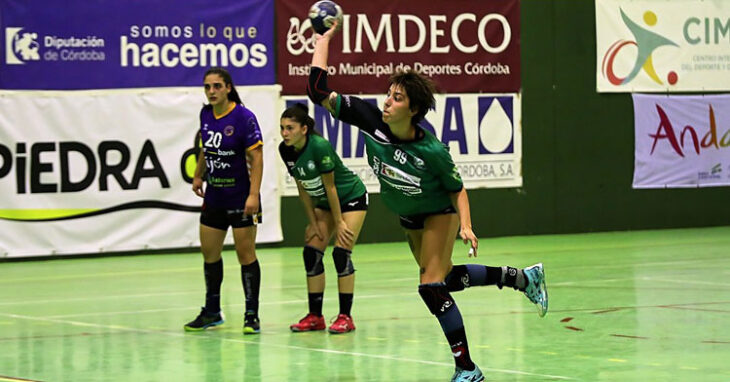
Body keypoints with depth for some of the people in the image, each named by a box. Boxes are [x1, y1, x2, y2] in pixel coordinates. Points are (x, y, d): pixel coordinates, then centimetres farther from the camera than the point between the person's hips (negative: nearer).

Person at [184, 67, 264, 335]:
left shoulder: (244, 117, -15)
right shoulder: (206, 114, 5)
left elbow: (256, 157, -17)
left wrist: (254, 194, -24)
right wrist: (198, 176, 17)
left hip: (241, 199, -7)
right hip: (214, 198, 7)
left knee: (246, 255, -2)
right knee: (209, 253, 11)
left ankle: (252, 315, 4)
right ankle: (212, 313, 25)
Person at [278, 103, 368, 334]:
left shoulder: (320, 147, -30)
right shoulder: (286, 151, -10)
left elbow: (330, 187, -24)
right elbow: (303, 188, 0)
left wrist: (339, 222, -18)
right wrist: (313, 223, 1)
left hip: (351, 197, -7)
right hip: (324, 202, 7)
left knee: (341, 252, -15)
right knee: (311, 253, -2)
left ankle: (345, 317, -9)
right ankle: (315, 316, 5)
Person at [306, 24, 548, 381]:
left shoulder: (432, 151, -33)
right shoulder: (370, 120, -26)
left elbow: (457, 189, -15)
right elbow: (318, 90, -28)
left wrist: (466, 226, -28)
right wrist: (324, 38, -30)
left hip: (440, 213, -6)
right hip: (409, 217, 6)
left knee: (431, 286, -17)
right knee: (447, 278, 19)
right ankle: (524, 277, 39)